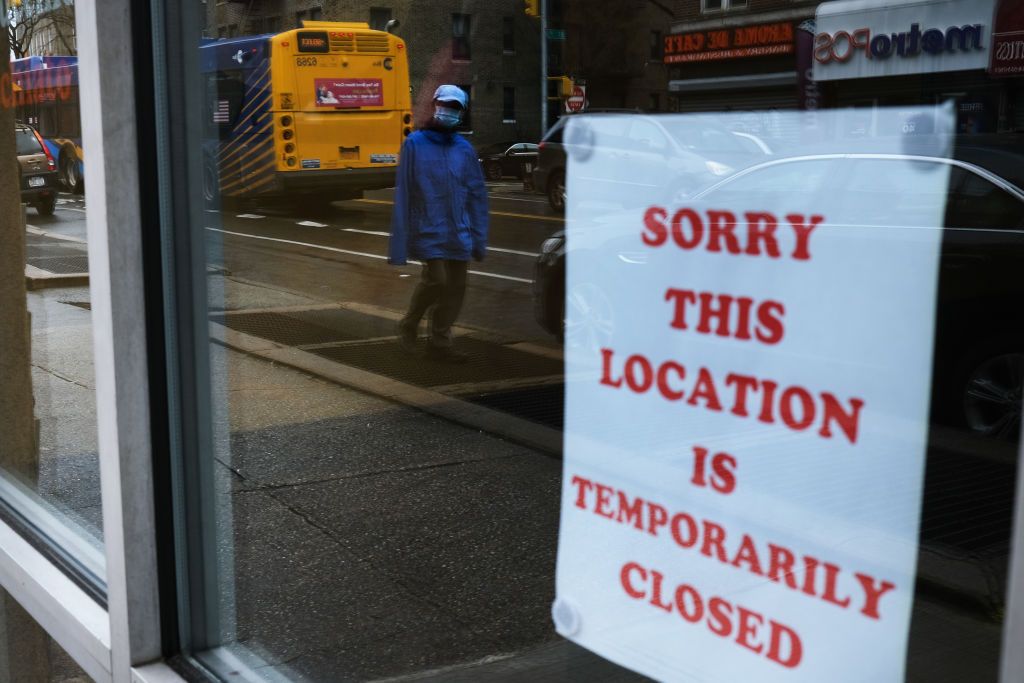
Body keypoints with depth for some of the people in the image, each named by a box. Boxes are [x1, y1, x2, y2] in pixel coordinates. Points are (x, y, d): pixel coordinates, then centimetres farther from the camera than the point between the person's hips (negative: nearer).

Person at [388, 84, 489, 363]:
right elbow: (403, 194, -4)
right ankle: (408, 326, 9)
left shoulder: (464, 149, 8)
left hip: (458, 232, 5)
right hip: (427, 229, -4)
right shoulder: (415, 144, -2)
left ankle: (440, 342, 19)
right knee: (437, 279, -15)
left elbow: (477, 194, 9)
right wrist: (399, 243, -8)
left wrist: (479, 238, 4)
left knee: (456, 286, 6)